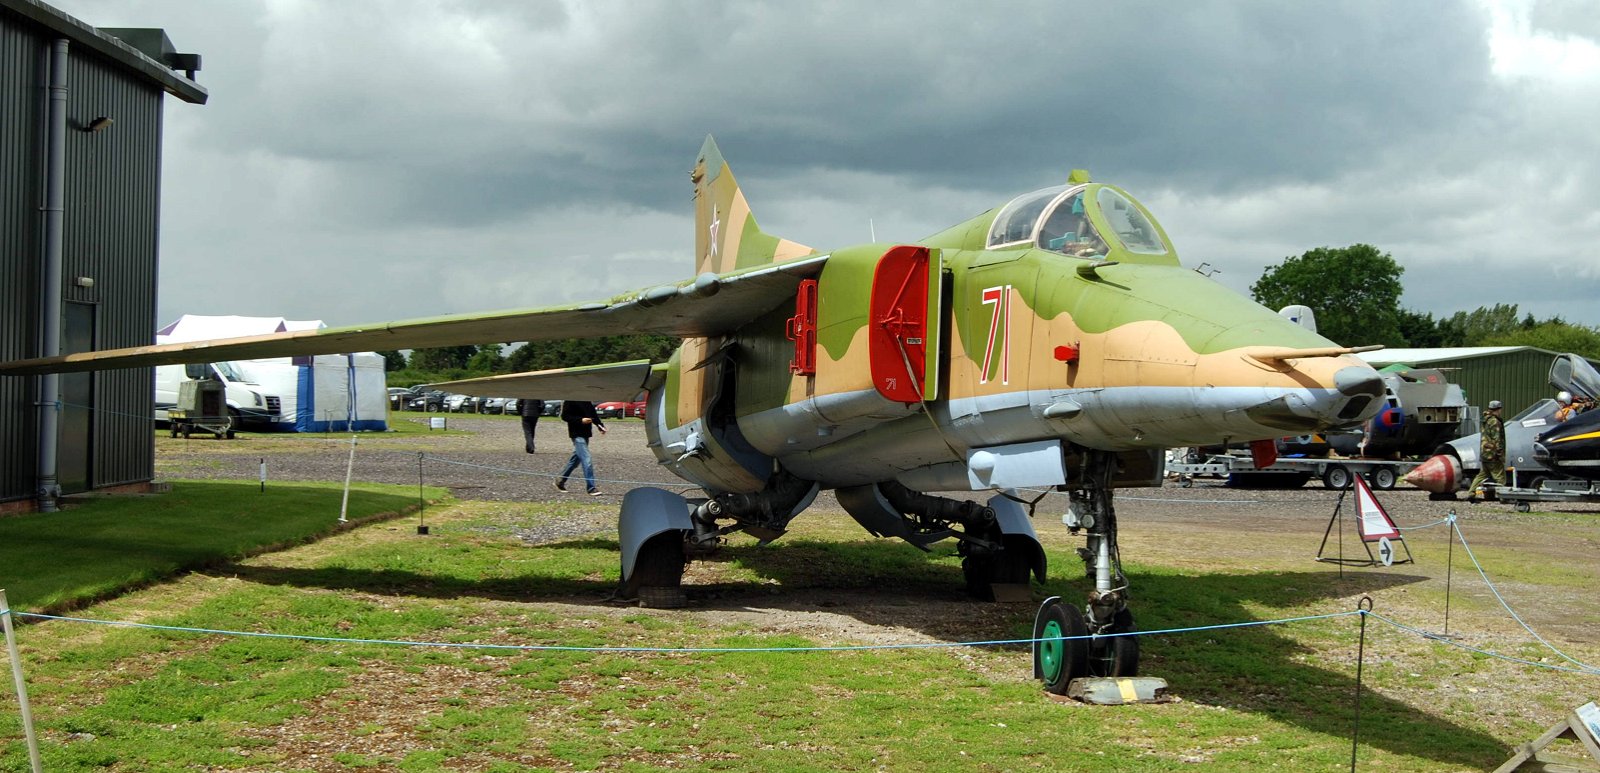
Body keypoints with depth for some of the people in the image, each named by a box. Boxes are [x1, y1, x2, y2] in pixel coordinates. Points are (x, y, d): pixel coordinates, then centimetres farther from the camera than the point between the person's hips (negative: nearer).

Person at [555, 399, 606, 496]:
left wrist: (600, 425, 7)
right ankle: (591, 488, -8)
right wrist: (580, 420, -23)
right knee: (587, 461, -12)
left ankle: (560, 480, 31)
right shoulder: (570, 401, -11)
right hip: (577, 434, -9)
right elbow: (565, 416, -13)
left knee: (576, 458, 17)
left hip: (586, 433, 9)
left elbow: (593, 414, 20)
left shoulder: (587, 401, 12)